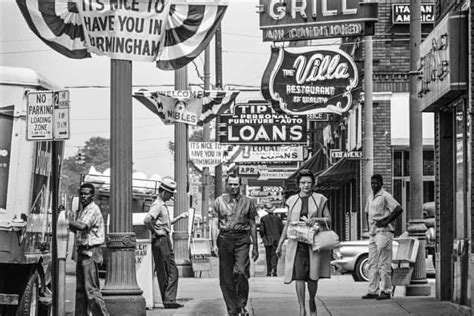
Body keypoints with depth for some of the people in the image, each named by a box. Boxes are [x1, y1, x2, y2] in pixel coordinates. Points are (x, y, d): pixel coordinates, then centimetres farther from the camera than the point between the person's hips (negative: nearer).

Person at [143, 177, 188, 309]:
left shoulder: (163, 205, 18)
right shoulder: (157, 205, -14)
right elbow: (147, 220, -30)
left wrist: (179, 217, 21)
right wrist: (155, 231, -17)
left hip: (166, 241, 10)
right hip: (160, 240, -10)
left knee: (172, 271, 9)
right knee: (164, 273, -5)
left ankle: (170, 300, 10)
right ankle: (168, 300, -1)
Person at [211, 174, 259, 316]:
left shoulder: (247, 202, 10)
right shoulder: (219, 201, 9)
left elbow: (253, 225, 15)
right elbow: (214, 224, 5)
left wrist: (255, 246, 14)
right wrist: (214, 244, -6)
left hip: (242, 240, -1)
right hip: (224, 238, 1)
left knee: (241, 271, -20)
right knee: (226, 277, 1)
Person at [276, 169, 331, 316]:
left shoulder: (320, 199, 7)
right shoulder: (292, 201, 12)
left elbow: (329, 220, 7)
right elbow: (288, 224, 18)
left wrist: (316, 219, -13)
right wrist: (280, 244, 16)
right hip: (296, 242, 1)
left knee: (312, 276, -1)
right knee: (299, 275, -10)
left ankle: (312, 301, 26)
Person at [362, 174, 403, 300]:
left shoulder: (385, 196, -9)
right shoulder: (370, 197, 17)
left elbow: (399, 209, -18)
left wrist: (386, 221, -17)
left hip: (383, 232, -9)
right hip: (373, 233, 9)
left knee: (384, 264, -7)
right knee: (372, 263, 8)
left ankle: (386, 291, -5)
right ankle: (372, 291, 10)